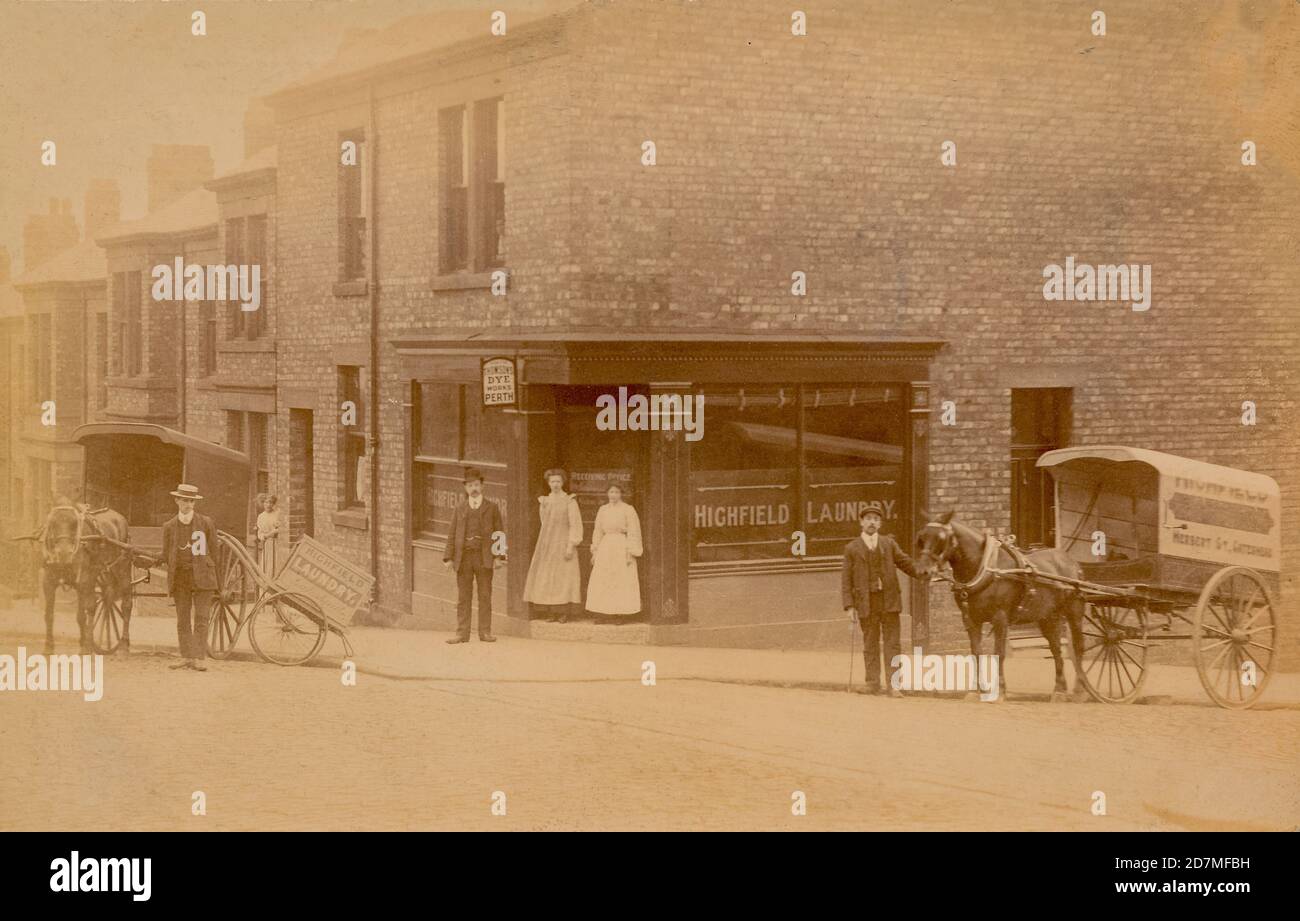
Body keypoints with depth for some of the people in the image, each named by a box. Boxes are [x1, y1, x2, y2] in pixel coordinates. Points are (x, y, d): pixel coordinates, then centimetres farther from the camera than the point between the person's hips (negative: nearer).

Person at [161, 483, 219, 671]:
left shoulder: (206, 523, 1)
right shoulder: (169, 527, 6)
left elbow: (213, 549, 10)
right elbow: (166, 556, 13)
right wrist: (173, 571, 6)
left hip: (202, 576, -2)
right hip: (179, 577, 2)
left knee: (201, 619, -7)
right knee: (182, 620, 4)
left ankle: (198, 659, -9)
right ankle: (186, 657, 8)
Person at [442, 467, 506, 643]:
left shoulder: (491, 507, 7)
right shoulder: (460, 507, 11)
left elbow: (500, 533, 4)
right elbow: (452, 534, 9)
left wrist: (499, 556, -6)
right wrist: (448, 557, 1)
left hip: (484, 557, -1)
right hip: (464, 556, 1)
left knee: (485, 596, 2)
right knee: (463, 597, 2)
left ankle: (485, 632, 8)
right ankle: (462, 633, 5)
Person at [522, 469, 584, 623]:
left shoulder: (570, 501, -4)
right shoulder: (544, 502, 12)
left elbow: (575, 526, -8)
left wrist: (571, 546, -16)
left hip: (563, 544, -5)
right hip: (546, 545, 5)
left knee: (564, 577, -9)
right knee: (544, 578, -2)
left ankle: (564, 613, -4)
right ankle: (549, 613, 1)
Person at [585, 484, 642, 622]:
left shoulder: (628, 509, -3)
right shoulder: (603, 510, 12)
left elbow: (633, 532, -6)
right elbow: (598, 531, 16)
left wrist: (630, 554, -13)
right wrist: (594, 552, 11)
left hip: (622, 548, -4)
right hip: (605, 547, 5)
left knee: (622, 582, -5)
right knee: (602, 581, -2)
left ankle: (620, 615, 0)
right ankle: (603, 615, 1)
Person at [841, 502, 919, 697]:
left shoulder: (889, 543, 10)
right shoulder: (852, 548, 5)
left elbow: (905, 562, 11)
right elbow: (846, 579, 3)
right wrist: (849, 605, -5)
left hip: (889, 600, 1)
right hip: (866, 603, -1)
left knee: (892, 643, -2)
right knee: (870, 644, 5)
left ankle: (894, 685, -2)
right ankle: (873, 684, 10)